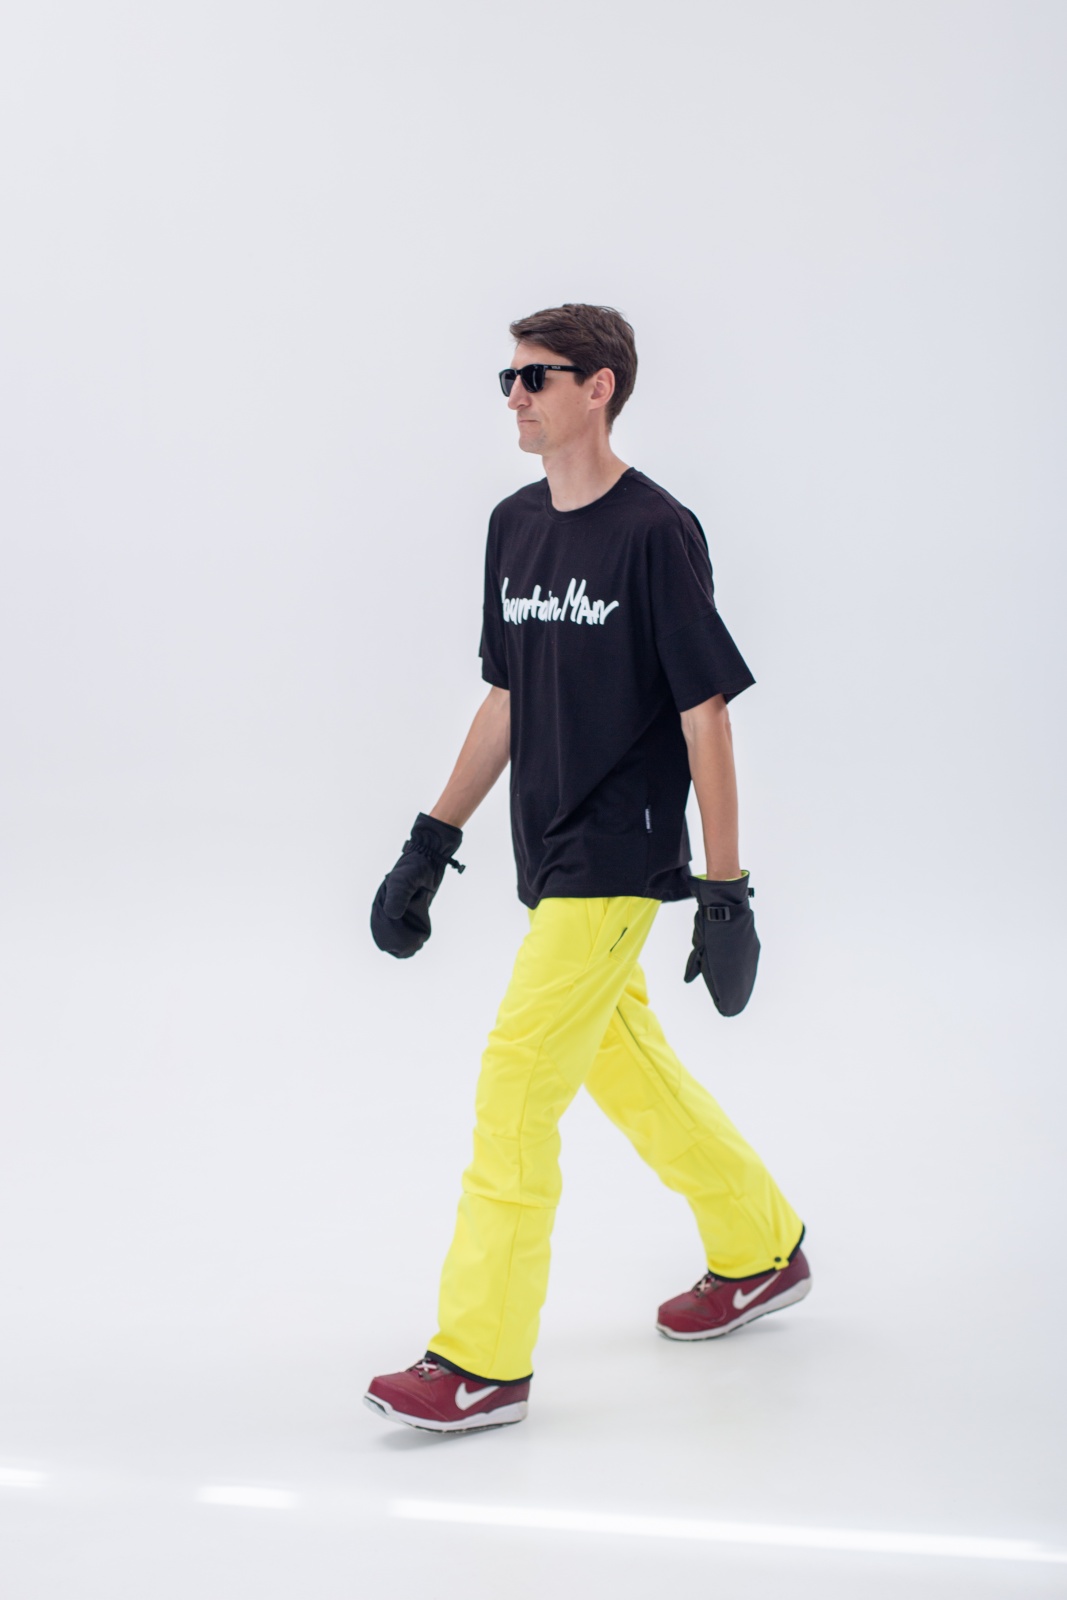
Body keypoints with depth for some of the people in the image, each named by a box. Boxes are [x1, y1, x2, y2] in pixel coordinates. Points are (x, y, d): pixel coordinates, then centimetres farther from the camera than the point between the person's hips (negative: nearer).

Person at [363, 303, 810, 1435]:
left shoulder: (655, 531, -13)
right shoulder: (515, 526, 9)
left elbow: (706, 715, -13)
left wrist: (726, 892, -14)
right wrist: (432, 842, 15)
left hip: (618, 863, -8)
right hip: (550, 863, 8)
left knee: (517, 1083, -11)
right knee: (624, 1066, 18)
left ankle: (483, 1362, -4)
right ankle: (762, 1251, 38)